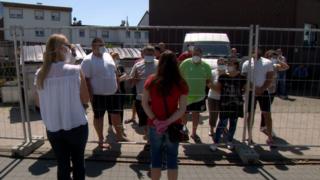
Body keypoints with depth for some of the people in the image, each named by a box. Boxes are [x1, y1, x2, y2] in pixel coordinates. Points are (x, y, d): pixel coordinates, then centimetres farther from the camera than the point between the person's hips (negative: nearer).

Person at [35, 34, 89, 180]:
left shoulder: (40, 74, -4)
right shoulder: (75, 71, -15)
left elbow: (39, 103, 7)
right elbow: (85, 99, -8)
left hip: (52, 128, 3)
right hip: (77, 126, -3)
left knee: (62, 165, 17)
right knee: (78, 162, 17)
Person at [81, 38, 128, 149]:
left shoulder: (107, 56, 7)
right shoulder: (88, 60, -14)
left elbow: (114, 72, 16)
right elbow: (86, 79, -15)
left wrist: (117, 85, 13)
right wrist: (91, 95, -17)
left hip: (112, 93, 7)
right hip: (98, 94, -6)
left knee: (116, 114, 15)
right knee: (98, 117, 8)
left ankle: (119, 135, 33)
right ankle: (101, 140, 23)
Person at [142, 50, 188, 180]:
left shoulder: (151, 81, -7)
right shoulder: (181, 84, -9)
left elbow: (144, 103, -7)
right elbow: (182, 109, -12)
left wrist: (155, 120, -10)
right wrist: (167, 122, -13)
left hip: (154, 126, 1)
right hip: (173, 126, 0)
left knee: (156, 156, 15)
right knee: (172, 158, 14)